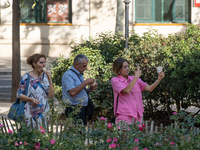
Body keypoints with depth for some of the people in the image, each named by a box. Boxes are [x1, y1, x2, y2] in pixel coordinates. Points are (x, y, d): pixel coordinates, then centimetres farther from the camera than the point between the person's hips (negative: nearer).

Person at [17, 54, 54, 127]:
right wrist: (31, 99, -16)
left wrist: (50, 80, -9)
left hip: (44, 112, 3)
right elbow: (19, 94, -2)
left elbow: (51, 95, 0)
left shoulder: (45, 76, 5)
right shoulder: (26, 77, -4)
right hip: (31, 113, -3)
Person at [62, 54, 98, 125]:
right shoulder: (68, 75, -11)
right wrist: (86, 82, -17)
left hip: (82, 110, 9)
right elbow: (72, 93, -24)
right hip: (74, 110, -9)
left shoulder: (79, 75, 19)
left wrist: (90, 89, 7)